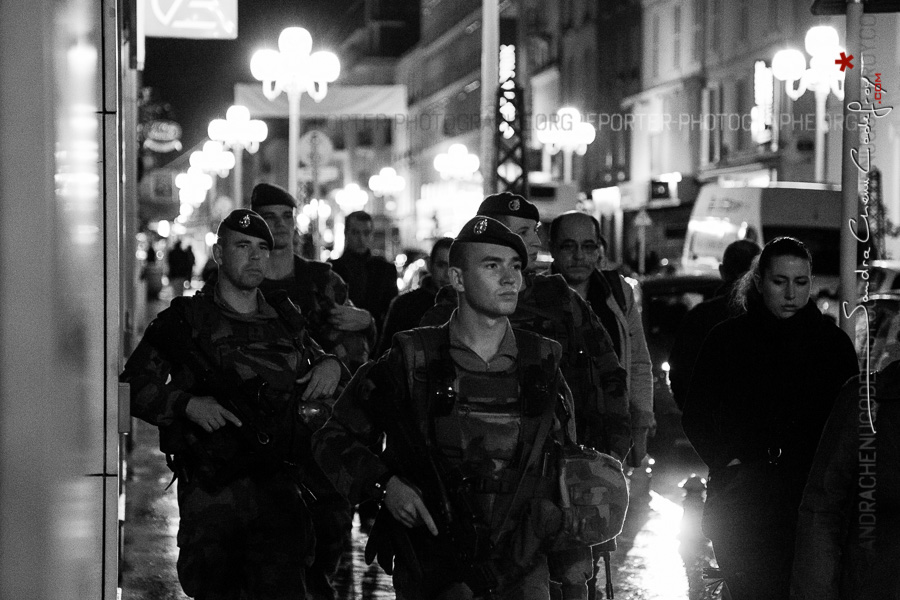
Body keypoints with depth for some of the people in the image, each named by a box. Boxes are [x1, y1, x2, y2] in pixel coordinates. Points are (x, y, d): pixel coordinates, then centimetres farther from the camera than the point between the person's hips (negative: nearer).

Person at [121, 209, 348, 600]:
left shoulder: (286, 322, 14)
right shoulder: (185, 322, 2)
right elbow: (133, 387, 1)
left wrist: (331, 366, 7)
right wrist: (187, 404, -14)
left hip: (278, 492, 2)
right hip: (209, 493, -2)